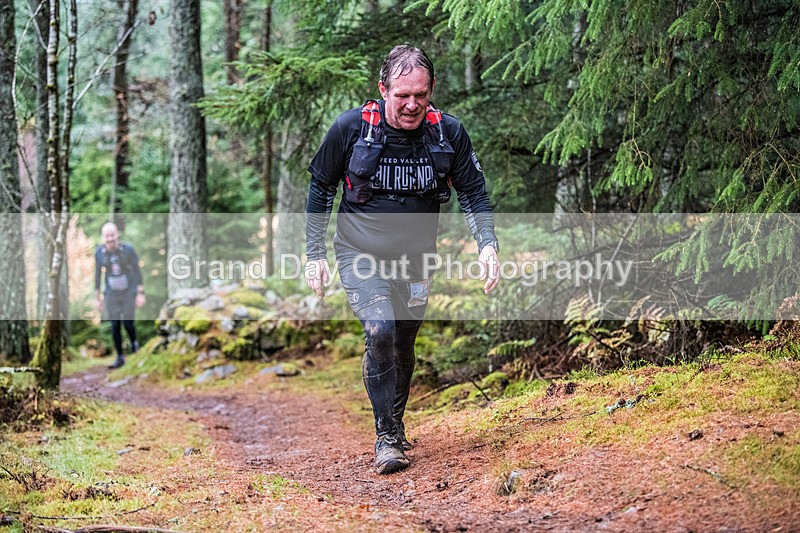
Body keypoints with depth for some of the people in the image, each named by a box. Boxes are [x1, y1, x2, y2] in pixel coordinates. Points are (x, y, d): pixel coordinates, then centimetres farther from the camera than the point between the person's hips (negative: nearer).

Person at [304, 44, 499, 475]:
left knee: (404, 344, 11)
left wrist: (487, 244, -17)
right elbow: (320, 187, -2)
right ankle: (386, 439, -13)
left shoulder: (449, 133, -12)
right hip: (361, 255, -3)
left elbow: (473, 193, -1)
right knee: (380, 331, -23)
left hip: (415, 259, 3)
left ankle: (397, 424, 36)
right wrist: (314, 253, -3)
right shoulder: (351, 128, -16)